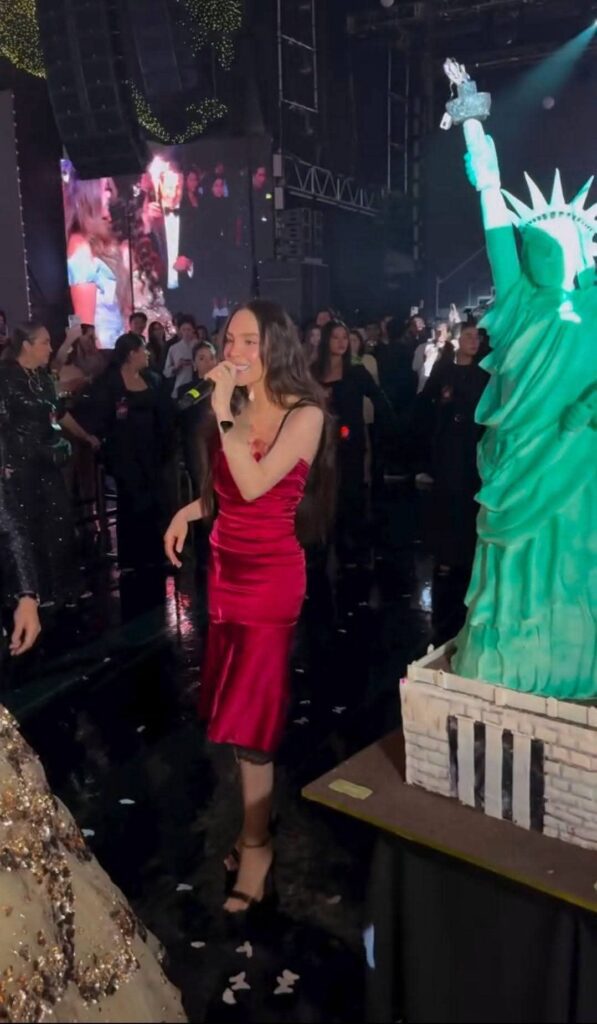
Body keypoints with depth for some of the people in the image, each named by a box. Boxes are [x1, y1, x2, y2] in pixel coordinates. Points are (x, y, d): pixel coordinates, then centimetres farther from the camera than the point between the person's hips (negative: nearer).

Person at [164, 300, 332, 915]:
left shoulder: (305, 414, -12)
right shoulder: (234, 407, 4)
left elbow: (254, 484, -24)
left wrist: (223, 413, -21)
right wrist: (190, 510, -1)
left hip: (271, 572, -6)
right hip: (226, 566, 6)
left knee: (249, 713, -1)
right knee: (239, 706, 13)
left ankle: (254, 843, 17)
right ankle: (252, 829, 29)